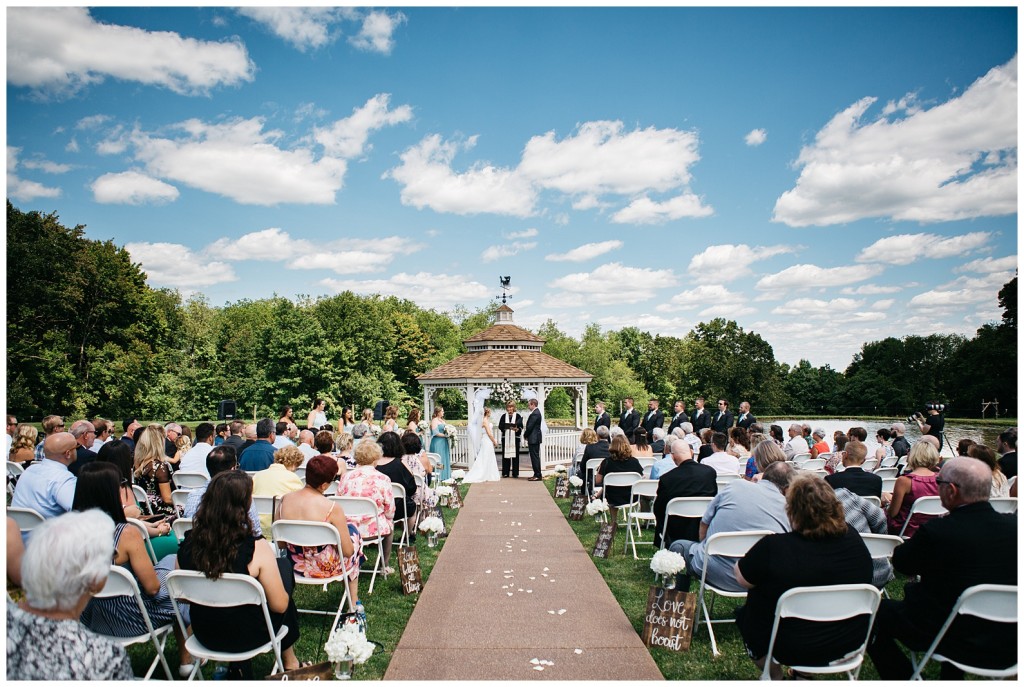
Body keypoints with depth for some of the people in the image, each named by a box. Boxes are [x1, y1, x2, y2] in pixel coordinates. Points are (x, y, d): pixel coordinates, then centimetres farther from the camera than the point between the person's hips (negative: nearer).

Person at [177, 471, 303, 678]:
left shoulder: (188, 543, -14)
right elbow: (280, 605, -17)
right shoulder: (256, 548, -27)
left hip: (204, 636, 5)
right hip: (247, 637, -4)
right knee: (284, 565, 18)